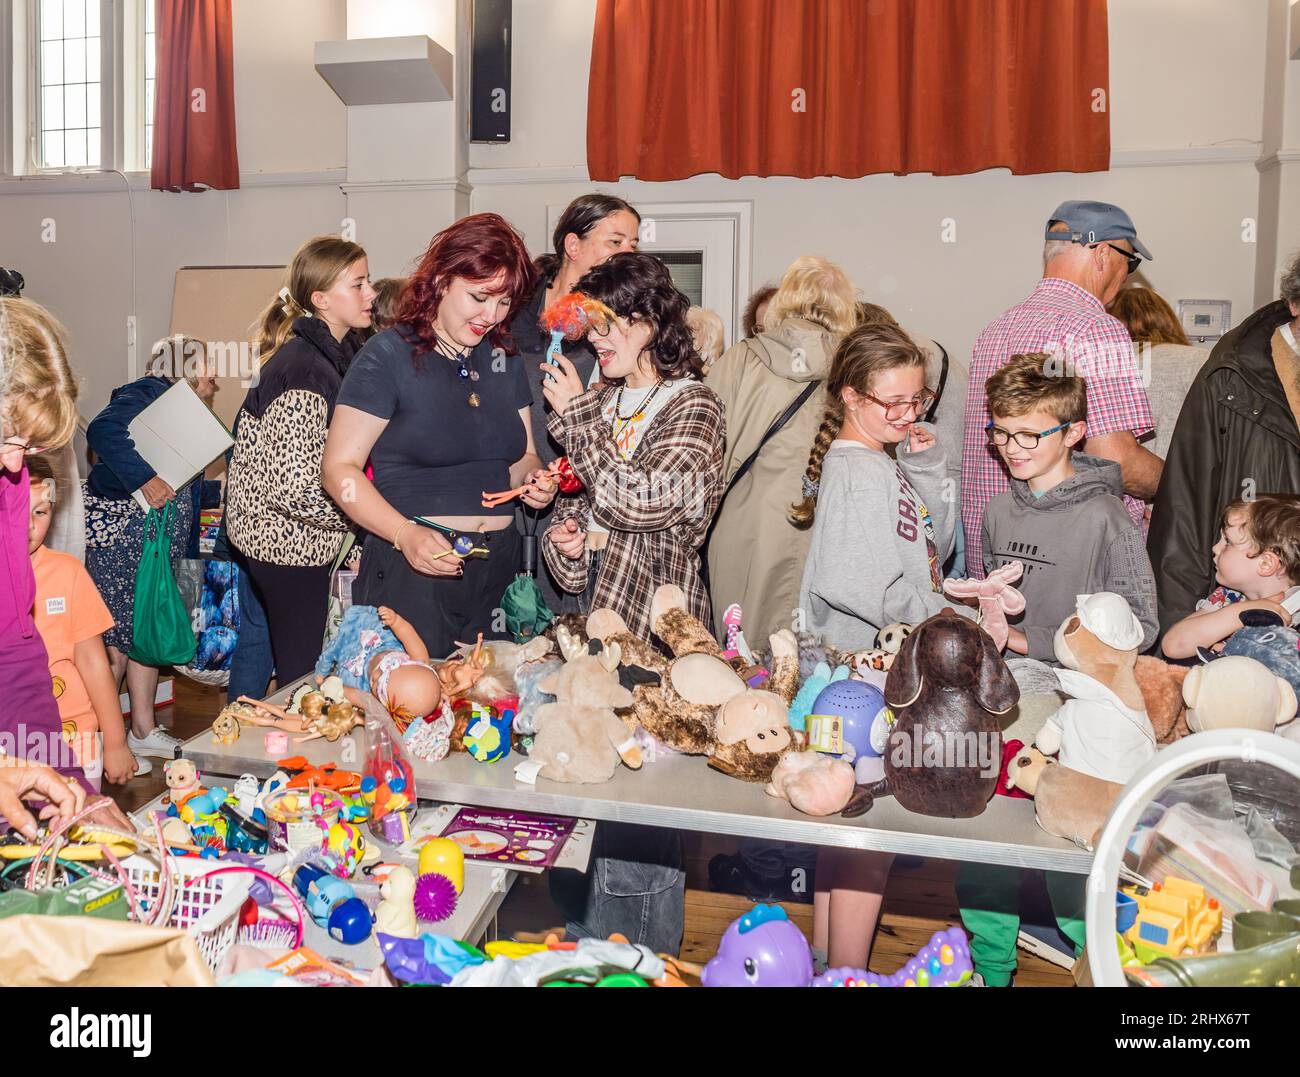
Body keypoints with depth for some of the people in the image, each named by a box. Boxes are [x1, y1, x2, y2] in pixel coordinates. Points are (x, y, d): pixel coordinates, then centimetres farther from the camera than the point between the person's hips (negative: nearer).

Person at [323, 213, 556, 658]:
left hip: (497, 571, 6)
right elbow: (338, 468, -10)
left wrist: (533, 480, -3)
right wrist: (405, 534, -24)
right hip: (412, 572, -6)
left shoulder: (502, 358, 12)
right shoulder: (390, 354, -7)